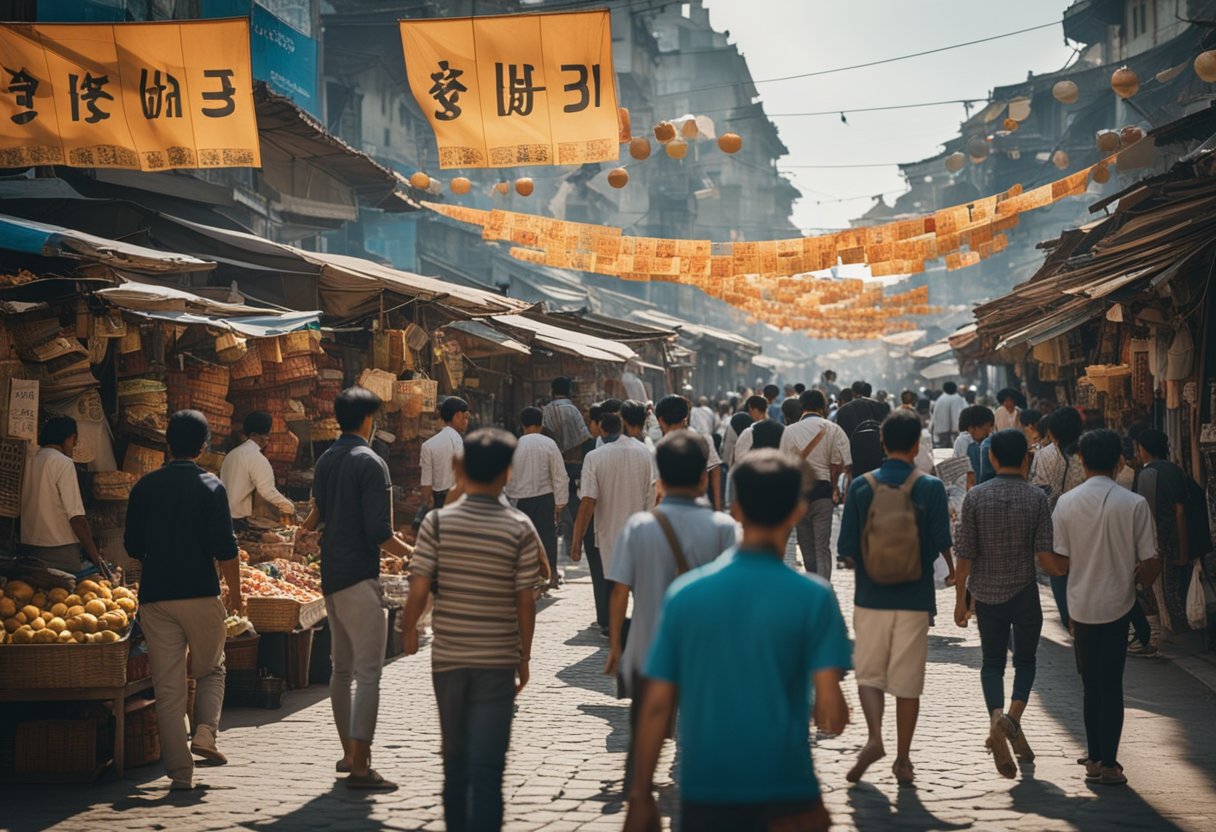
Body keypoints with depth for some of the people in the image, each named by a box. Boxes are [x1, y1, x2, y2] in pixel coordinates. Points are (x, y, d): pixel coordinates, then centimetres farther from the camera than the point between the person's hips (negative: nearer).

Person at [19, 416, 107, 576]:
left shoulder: (28, 462, 9)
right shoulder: (63, 463, -9)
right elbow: (76, 517, -15)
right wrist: (96, 557, -12)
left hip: (27, 548, 7)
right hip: (59, 549, -7)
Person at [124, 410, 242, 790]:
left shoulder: (145, 487, 4)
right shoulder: (210, 486, -5)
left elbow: (132, 547, 9)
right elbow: (225, 548, -9)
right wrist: (235, 592, 3)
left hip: (155, 597, 2)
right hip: (201, 595, -2)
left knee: (168, 687, 5)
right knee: (210, 670, 19)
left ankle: (180, 772, 4)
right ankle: (206, 732, -3)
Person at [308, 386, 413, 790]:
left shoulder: (325, 461, 11)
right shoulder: (370, 463, -13)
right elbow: (379, 533, -17)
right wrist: (412, 553, -3)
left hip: (330, 575, 9)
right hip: (359, 577, -9)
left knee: (342, 668, 17)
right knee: (368, 673, -9)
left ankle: (349, 753, 27)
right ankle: (360, 767, -13)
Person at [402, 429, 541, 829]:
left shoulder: (437, 522, -7)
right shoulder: (519, 529, -8)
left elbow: (419, 590, -9)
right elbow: (525, 601, -6)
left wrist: (409, 629, 11)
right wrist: (525, 656, 7)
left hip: (448, 658, 2)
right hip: (497, 661, -2)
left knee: (455, 760, 19)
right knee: (488, 766, 0)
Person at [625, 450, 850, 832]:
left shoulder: (684, 593, -2)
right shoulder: (813, 597, -8)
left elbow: (657, 706, -1)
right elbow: (831, 713, -13)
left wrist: (640, 796, 6)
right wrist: (835, 714, 10)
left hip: (704, 792, 2)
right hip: (786, 799, -2)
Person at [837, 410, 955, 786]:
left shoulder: (861, 486, -3)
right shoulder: (930, 487, -6)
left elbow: (847, 548, -3)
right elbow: (941, 542, -5)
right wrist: (952, 570, 16)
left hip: (870, 597, 0)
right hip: (914, 597, 0)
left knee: (869, 674, 12)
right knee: (907, 682, 8)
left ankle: (874, 737, -10)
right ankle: (902, 760, 13)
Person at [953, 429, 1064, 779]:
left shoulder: (975, 497, -5)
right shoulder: (1036, 498, -7)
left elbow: (964, 555, -5)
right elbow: (1046, 557, -11)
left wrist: (960, 598, 5)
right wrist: (1065, 570, 11)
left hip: (987, 593, 1)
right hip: (1024, 592, -1)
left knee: (992, 662, 11)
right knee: (1025, 661, 14)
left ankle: (997, 716, -14)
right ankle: (1013, 718, -9)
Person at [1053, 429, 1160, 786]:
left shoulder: (1066, 502, -5)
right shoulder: (1134, 504, -10)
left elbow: (1059, 561, -5)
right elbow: (1151, 562, -9)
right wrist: (1139, 583, 13)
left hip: (1081, 605, 2)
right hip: (1117, 604, -1)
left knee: (1091, 684, 15)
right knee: (1111, 685, 6)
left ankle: (1094, 758, 21)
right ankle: (1108, 763, 5)